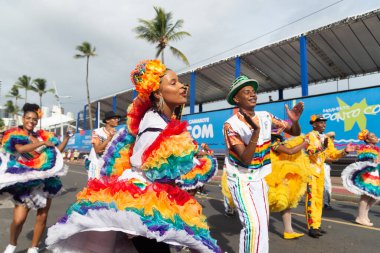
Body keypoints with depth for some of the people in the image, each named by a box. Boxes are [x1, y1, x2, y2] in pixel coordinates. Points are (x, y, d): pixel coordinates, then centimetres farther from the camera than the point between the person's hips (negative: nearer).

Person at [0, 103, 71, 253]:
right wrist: (43, 143, -13)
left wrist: (67, 136, 8)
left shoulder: (42, 135, 11)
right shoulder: (14, 134, 1)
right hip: (25, 182, -4)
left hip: (45, 180, 4)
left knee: (42, 217, 7)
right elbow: (21, 149, -19)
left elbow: (57, 150, 15)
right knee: (19, 219, -8)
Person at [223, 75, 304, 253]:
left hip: (259, 178, 6)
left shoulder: (265, 117, -4)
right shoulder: (231, 125, -21)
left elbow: (295, 132, 0)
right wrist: (256, 130, -39)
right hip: (240, 180, -6)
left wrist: (294, 121, -23)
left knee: (263, 221, 17)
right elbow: (246, 160, -28)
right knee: (254, 223, -19)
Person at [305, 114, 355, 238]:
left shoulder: (326, 138, 13)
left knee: (319, 198, 11)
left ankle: (316, 225, 21)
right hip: (310, 170, -8)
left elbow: (333, 154, 11)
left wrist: (345, 151, -4)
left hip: (320, 171, 8)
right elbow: (310, 151, -25)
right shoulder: (310, 136, -10)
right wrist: (322, 147, -40)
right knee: (311, 198, -10)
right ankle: (311, 227, -6)